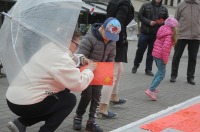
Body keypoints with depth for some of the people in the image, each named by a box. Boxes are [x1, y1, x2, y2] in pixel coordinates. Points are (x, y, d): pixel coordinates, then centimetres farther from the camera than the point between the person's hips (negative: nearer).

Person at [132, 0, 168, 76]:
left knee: (151, 52, 6)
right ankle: (135, 66, 24)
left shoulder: (164, 9, 9)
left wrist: (162, 22, -10)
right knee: (140, 50, 6)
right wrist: (149, 22, -15)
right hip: (145, 32, -2)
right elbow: (140, 16, -3)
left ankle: (148, 69, 14)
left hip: (156, 34, 2)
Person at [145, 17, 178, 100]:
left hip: (155, 53, 9)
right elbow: (165, 47, -25)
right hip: (160, 55, -9)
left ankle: (153, 87, 30)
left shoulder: (162, 30, 11)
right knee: (161, 74, -5)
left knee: (160, 71, 26)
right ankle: (150, 90, -14)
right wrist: (165, 59, -19)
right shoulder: (169, 34, -15)